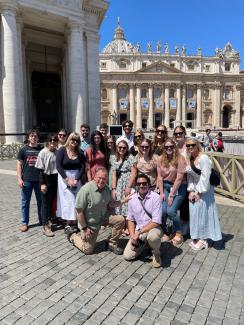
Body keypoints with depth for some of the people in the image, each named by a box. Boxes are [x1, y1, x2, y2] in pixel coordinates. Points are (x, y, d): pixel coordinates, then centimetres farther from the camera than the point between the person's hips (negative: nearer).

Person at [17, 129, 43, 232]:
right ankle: (24, 223, 20)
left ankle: (42, 220, 26)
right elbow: (19, 165, 3)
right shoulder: (24, 150, 3)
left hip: (40, 180, 1)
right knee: (25, 202, 7)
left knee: (41, 201, 11)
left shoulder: (42, 149, 4)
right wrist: (19, 179, -6)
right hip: (27, 180, 0)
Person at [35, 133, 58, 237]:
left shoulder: (57, 152, 1)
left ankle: (49, 221, 31)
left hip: (55, 179, 4)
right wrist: (42, 183, -13)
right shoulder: (43, 152, -10)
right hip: (46, 179, -4)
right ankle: (45, 227, 10)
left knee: (52, 201, 14)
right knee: (45, 203, 3)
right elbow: (40, 169, -9)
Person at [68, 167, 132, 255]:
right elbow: (79, 211, -22)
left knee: (120, 219, -16)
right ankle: (73, 237, 31)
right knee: (88, 250, 3)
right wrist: (84, 228, -18)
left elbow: (110, 204, 6)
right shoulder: (86, 190, -26)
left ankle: (112, 244, 4)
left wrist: (124, 200, -10)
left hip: (103, 218, 6)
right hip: (90, 223, -5)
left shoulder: (107, 189, -4)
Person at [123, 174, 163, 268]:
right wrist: (132, 236, -7)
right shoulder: (132, 199, -2)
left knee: (152, 236, -39)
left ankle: (156, 253, -4)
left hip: (152, 228, -4)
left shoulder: (155, 197, -16)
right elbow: (130, 219, 7)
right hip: (138, 231, 4)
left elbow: (156, 222, -19)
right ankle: (143, 243, 22)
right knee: (127, 256, -9)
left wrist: (139, 233, -21)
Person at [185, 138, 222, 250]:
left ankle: (203, 240, 14)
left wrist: (199, 192, -18)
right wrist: (191, 191, -4)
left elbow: (205, 177, -21)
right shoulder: (189, 159, 6)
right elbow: (190, 176, 5)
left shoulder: (203, 158, -18)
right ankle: (196, 237, 26)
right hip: (195, 189, 7)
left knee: (202, 213, -1)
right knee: (194, 213, 11)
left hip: (204, 190, -7)